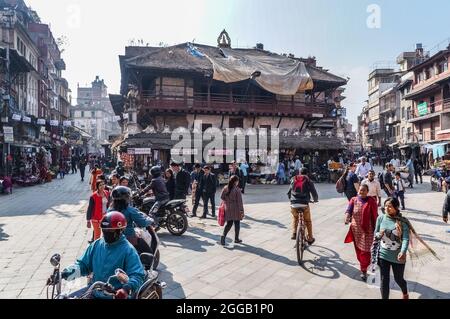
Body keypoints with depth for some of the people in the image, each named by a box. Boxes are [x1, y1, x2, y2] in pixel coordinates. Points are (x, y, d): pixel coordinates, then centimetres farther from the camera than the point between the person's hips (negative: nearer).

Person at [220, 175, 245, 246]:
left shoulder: (225, 188, -2)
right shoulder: (237, 190, -17)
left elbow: (222, 197, 7)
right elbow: (240, 201, -14)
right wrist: (242, 211, -8)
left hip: (228, 209, 4)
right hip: (236, 210, -4)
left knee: (229, 224, 14)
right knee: (237, 224, 12)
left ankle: (224, 236, -6)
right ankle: (236, 239, 23)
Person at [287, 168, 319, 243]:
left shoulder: (293, 180, 14)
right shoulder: (308, 181, 5)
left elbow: (289, 193, 19)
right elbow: (314, 193, 3)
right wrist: (316, 200, 25)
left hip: (294, 204, 2)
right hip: (304, 204, -2)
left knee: (295, 218, 31)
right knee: (308, 221, 20)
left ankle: (294, 233, 16)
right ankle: (310, 239, 27)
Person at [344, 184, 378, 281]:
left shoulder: (371, 201, -6)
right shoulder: (354, 200, 0)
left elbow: (375, 216, -2)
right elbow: (349, 210, -13)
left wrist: (376, 229, -1)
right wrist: (347, 218, -34)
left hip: (367, 230, -3)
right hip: (356, 229, 3)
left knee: (365, 250, -4)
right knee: (358, 249, 13)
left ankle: (364, 271, 7)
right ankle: (363, 265, 34)